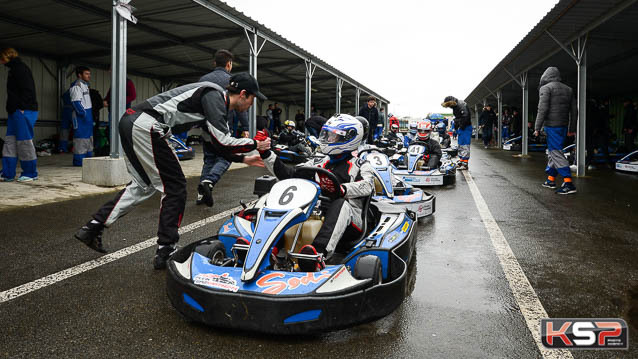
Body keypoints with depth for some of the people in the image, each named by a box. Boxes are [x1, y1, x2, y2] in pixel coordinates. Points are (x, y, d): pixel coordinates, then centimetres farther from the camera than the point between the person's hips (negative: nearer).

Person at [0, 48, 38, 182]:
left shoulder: (20, 68, -8)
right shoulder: (14, 69, 22)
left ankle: (30, 173, 4)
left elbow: (27, 90, -17)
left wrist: (22, 107, -20)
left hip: (24, 111, -10)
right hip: (15, 111, 10)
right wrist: (11, 108, 16)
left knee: (24, 141, -5)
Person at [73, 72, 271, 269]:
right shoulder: (215, 95, -8)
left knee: (144, 184, 21)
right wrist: (254, 144, -3)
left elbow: (215, 142, 29)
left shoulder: (214, 98, 22)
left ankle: (92, 228, 23)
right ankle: (165, 251, 5)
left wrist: (242, 158, 29)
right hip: (145, 126, -10)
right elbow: (221, 142, -16)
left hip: (129, 121, 10)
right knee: (175, 187, -1)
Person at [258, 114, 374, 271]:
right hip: (317, 212, 4)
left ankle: (319, 253, -60)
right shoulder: (318, 163, 23)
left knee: (341, 204, -37)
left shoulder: (361, 166, 11)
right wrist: (266, 153, 5)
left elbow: (367, 185, -12)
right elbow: (287, 173, 15)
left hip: (351, 220, -3)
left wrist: (341, 189, -29)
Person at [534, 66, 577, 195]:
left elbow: (543, 109, -15)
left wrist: (537, 128, -12)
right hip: (563, 125, 8)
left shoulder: (545, 88, -4)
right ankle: (551, 179, 25)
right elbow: (573, 111, 16)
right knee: (552, 151, 18)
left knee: (556, 153, -9)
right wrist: (571, 129, 20)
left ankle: (568, 183, -15)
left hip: (551, 125, -8)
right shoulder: (568, 89, 17)